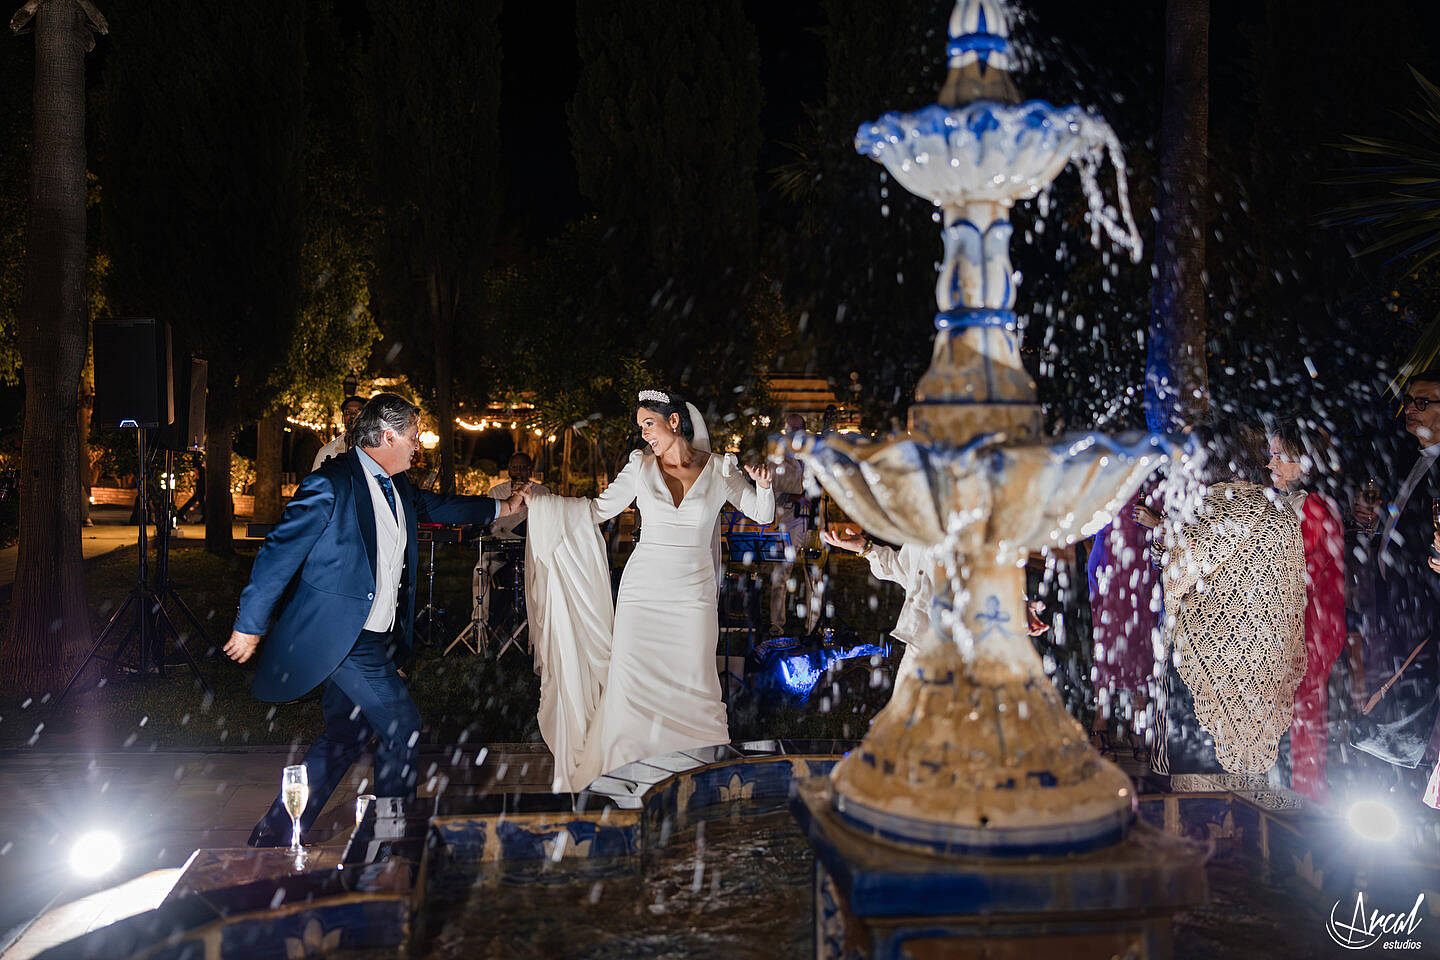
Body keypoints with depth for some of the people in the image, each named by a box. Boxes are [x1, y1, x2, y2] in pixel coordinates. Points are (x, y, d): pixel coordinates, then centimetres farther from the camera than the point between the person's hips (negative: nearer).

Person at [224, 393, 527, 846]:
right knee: (402, 725, -6)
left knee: (344, 736, 13)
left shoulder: (396, 487, 11)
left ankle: (274, 834, 24)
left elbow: (433, 506, 31)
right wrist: (250, 624, -11)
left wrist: (501, 508, 34)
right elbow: (280, 550, -14)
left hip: (375, 637, 9)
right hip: (341, 634, -9)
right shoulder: (332, 483, -16)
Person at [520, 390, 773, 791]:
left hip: (694, 595, -1)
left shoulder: (719, 470, 1)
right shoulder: (641, 466, 4)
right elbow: (597, 509, 7)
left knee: (695, 691, 1)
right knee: (630, 687, 0)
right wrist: (536, 500, 4)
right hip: (642, 592, 1)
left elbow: (762, 515, 6)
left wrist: (763, 485, -14)